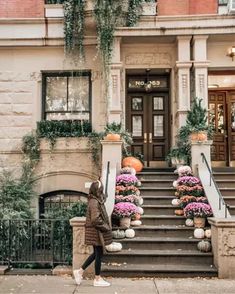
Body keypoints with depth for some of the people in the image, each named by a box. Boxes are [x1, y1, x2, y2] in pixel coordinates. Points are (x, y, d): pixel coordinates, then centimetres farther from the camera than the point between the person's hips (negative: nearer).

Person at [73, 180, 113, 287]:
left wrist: (105, 226, 12)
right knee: (99, 254, 2)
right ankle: (97, 279, 15)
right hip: (96, 231, -10)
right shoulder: (94, 202, -20)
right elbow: (95, 219, -24)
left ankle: (80, 271, 24)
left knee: (96, 253, 18)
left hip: (95, 231, 10)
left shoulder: (96, 200, 9)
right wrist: (106, 227, -14)